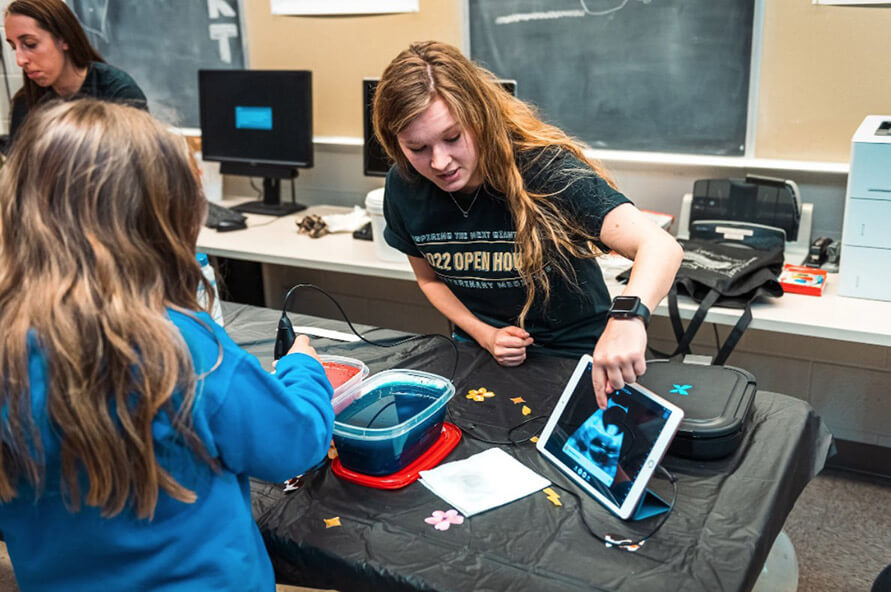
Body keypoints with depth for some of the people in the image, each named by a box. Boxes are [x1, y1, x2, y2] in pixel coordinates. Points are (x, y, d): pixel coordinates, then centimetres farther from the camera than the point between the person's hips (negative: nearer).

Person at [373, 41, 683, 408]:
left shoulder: (544, 168, -23)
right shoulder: (404, 188, -8)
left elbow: (661, 248, -34)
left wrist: (628, 315, -55)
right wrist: (483, 334, -5)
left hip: (576, 355, -3)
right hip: (479, 352, 3)